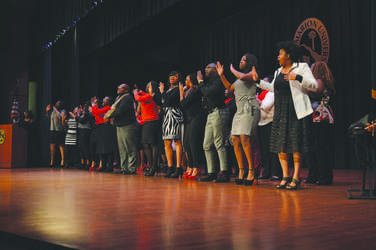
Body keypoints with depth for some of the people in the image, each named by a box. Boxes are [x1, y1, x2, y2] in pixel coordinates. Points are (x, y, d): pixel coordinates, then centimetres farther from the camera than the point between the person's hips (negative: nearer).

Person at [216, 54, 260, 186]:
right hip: (240, 110, 9)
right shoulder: (240, 78, 25)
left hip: (250, 109, -9)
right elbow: (229, 87, 35)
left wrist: (233, 70, -2)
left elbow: (244, 78, -20)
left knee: (244, 139, -19)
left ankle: (251, 172, -16)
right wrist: (221, 75, 27)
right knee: (235, 139, -1)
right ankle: (241, 172, 2)